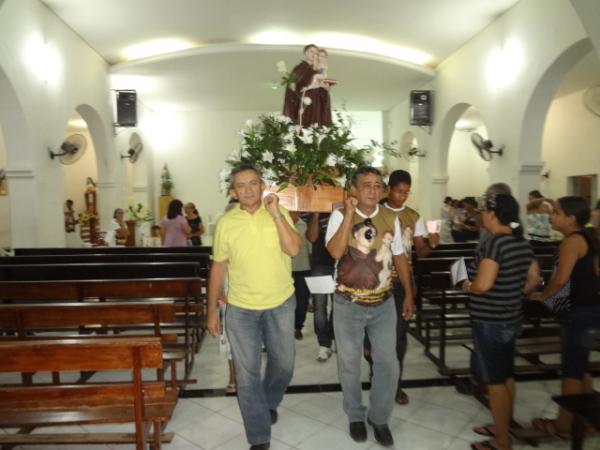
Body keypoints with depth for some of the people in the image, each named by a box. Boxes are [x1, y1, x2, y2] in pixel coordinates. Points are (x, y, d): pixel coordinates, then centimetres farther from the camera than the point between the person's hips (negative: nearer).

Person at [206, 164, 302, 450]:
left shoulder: (279, 214, -5)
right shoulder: (225, 222, -4)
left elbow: (293, 250, -18)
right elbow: (218, 267, 2)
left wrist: (275, 213, -22)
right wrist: (212, 310, 3)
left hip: (281, 304, 1)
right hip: (240, 309, 0)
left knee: (284, 364, 16)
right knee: (247, 373, 5)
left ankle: (269, 403, 48)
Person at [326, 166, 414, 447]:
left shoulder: (390, 218, -2)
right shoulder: (340, 216, -11)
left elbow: (399, 257, 8)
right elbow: (335, 252, -26)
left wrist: (408, 294, 9)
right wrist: (349, 214, -27)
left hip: (383, 304, 3)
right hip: (348, 305, -2)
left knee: (388, 364, 8)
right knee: (349, 365, 13)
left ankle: (379, 417, 32)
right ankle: (356, 416, 37)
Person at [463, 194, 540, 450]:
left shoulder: (495, 242, -22)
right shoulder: (523, 242, 5)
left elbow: (483, 284, -27)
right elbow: (534, 279, 14)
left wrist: (467, 287, -8)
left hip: (490, 322, -9)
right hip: (511, 319, 9)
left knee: (494, 381, 4)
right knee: (506, 376, 19)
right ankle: (502, 428, 35)